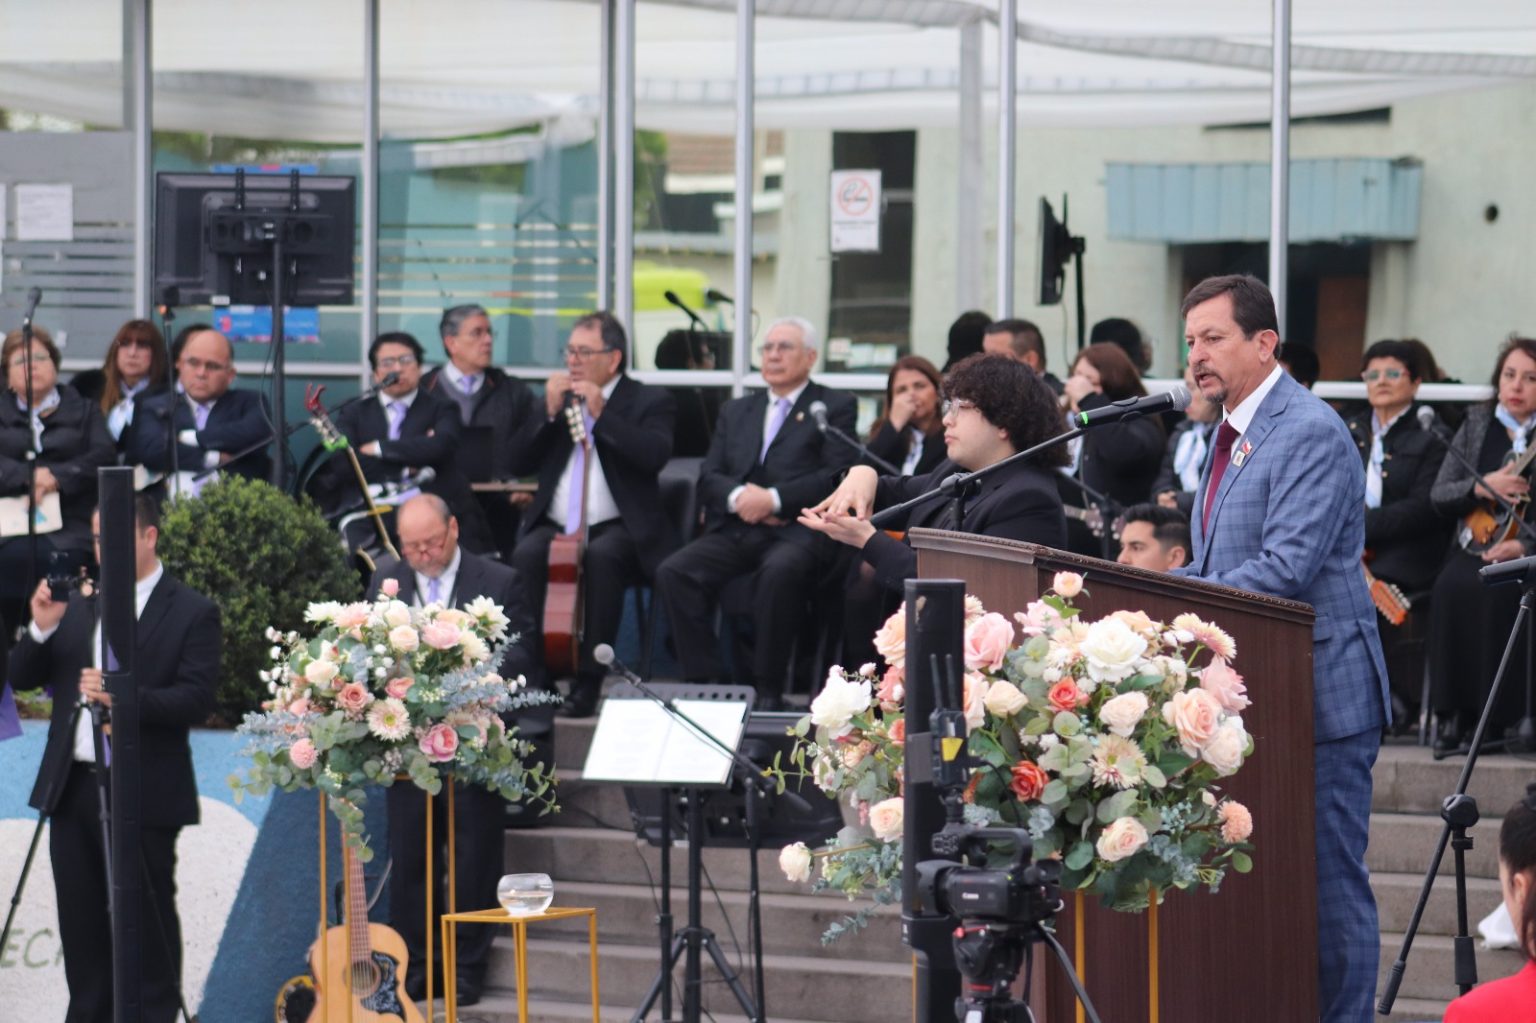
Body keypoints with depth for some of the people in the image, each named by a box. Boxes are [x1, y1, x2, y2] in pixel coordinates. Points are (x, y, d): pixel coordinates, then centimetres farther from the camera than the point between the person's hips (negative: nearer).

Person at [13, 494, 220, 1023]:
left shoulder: (192, 612, -5)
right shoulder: (78, 601, 11)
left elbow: (196, 701, -14)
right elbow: (23, 676, 11)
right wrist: (42, 629, -8)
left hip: (143, 794, -6)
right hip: (74, 785, 6)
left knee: (148, 920, -2)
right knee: (81, 919, 11)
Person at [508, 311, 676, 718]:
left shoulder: (649, 401, 6)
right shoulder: (558, 397, 18)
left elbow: (655, 455, -15)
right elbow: (518, 464, 10)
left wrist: (600, 414, -14)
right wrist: (550, 414, -2)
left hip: (617, 529, -4)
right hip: (554, 527, 4)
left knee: (601, 557, -37)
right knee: (526, 556, -30)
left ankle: (589, 678, -30)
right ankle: (537, 673, -24)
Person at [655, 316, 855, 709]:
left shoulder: (835, 407, 11)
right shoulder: (736, 411, 26)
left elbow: (835, 477, -3)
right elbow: (708, 478, 15)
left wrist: (774, 499, -14)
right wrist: (738, 496, -8)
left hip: (795, 531, -5)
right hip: (735, 531, 5)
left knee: (780, 571, -39)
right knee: (673, 572, -24)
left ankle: (768, 688, -28)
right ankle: (703, 680, -19)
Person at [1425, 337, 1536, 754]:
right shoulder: (1477, 424, 15)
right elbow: (1438, 495, 10)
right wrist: (1481, 486, -9)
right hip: (1473, 548, 3)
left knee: (1497, 591, -35)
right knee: (1453, 587, -30)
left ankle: (1496, 717, -27)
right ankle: (1452, 712, -23)